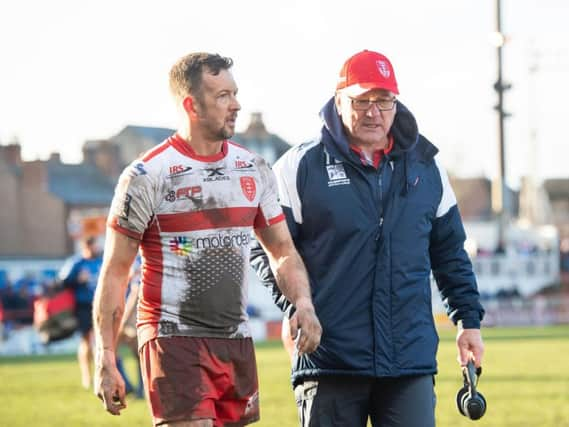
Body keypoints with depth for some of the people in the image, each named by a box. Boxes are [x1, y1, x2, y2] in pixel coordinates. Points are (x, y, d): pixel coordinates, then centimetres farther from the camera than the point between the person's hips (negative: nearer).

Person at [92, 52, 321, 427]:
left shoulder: (254, 171, 10)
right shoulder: (148, 176, -7)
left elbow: (282, 250, 16)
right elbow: (115, 272, -5)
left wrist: (303, 303, -5)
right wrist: (106, 360, -10)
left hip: (236, 340, 6)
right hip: (174, 338, -6)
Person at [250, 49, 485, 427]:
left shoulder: (426, 166, 12)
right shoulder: (301, 166, 1)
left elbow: (449, 251, 20)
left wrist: (469, 319, 14)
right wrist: (295, 305, -13)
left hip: (411, 358, 2)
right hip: (328, 358, -2)